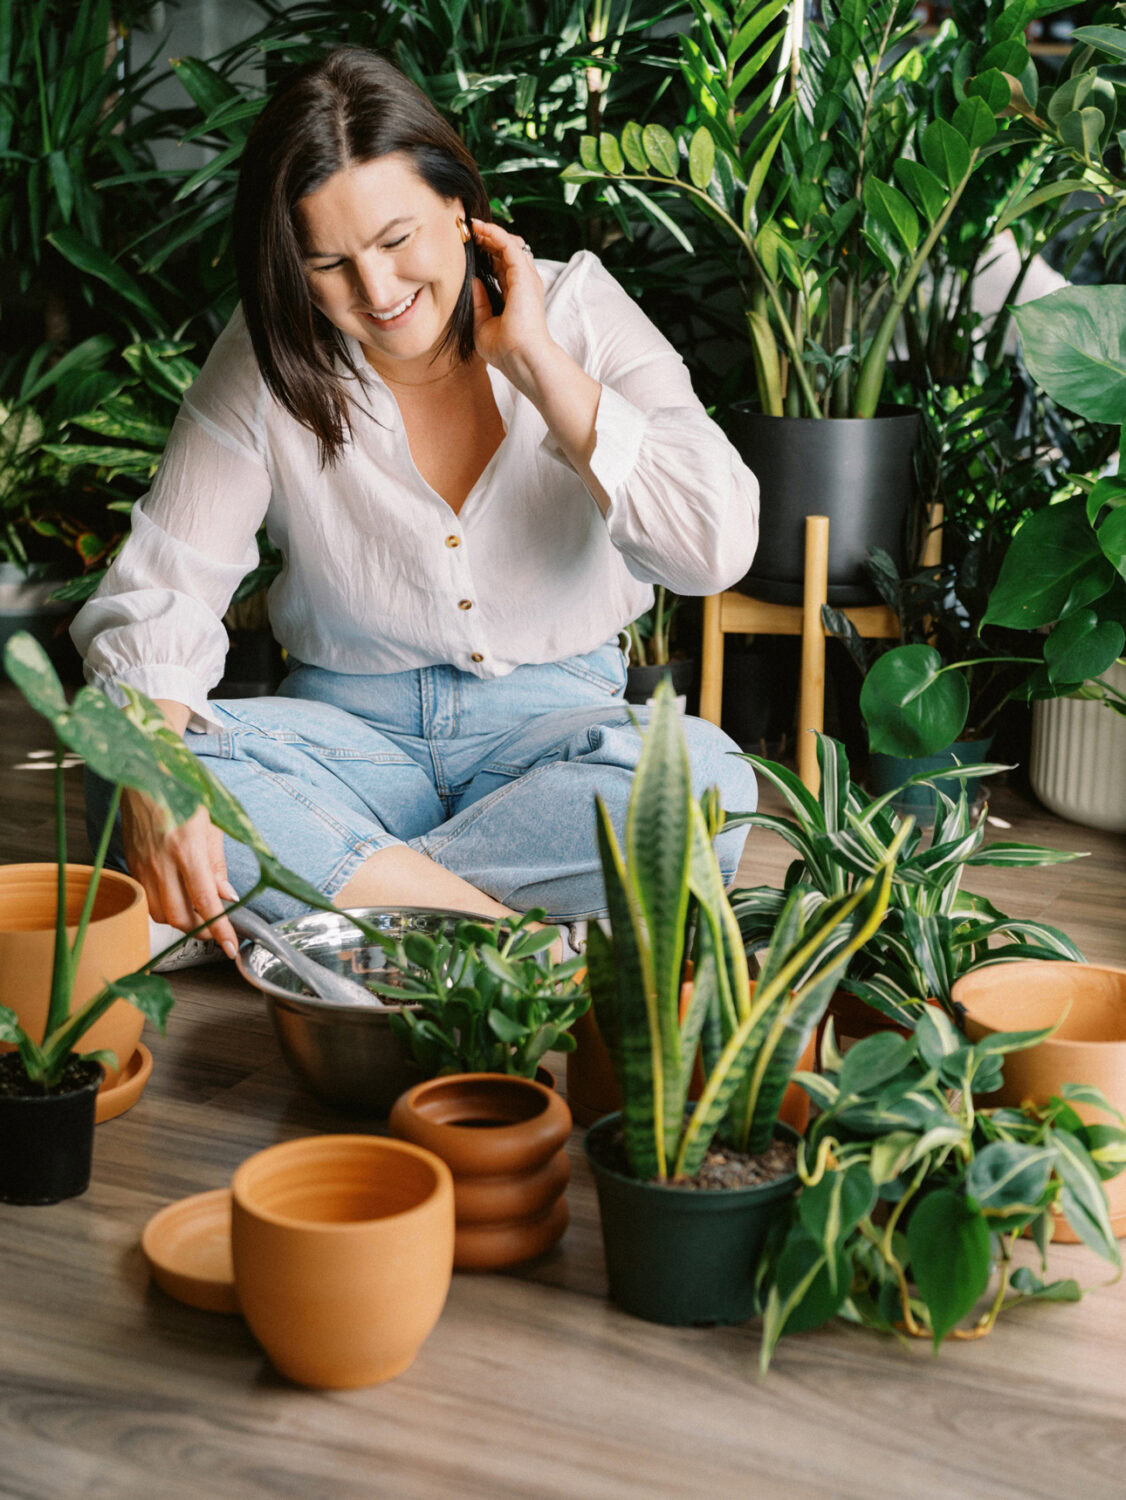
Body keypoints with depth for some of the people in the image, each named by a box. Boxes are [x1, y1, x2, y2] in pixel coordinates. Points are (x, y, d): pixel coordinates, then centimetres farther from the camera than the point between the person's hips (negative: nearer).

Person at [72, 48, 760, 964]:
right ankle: (524, 941, -31)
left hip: (552, 725, 0)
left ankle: (330, 882, -24)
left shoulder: (577, 310, -5)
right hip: (349, 732, 1)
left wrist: (533, 359, -18)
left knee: (707, 780, -34)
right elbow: (158, 595, -8)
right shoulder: (268, 362, -4)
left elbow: (714, 549, -19)